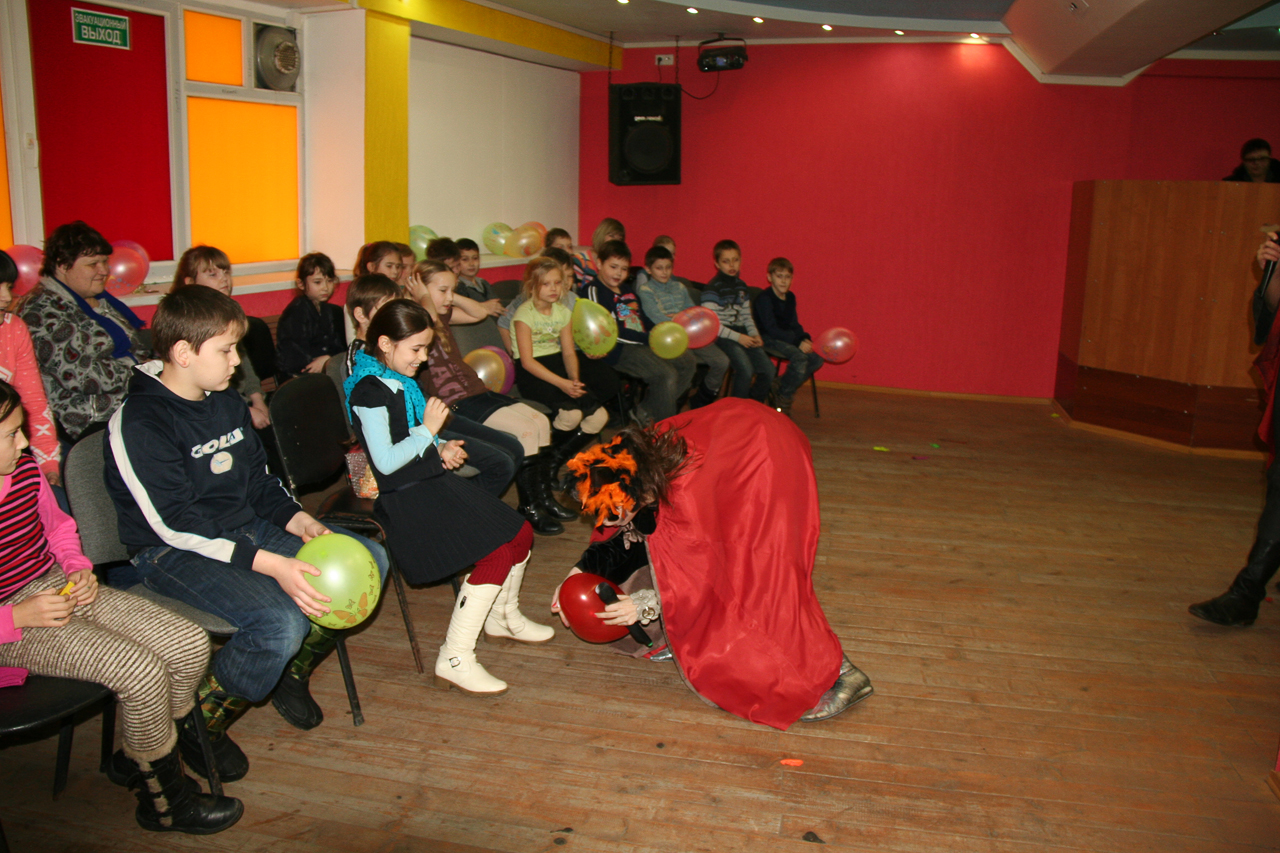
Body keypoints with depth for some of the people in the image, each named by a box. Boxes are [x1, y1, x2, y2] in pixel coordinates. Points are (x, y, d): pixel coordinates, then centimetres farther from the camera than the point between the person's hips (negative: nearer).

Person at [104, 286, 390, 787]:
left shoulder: (228, 404, 10)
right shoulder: (138, 425, -17)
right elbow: (176, 525, -23)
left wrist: (300, 522, -6)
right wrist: (272, 563, -31)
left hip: (249, 529, 8)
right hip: (174, 555, -8)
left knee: (370, 559, -3)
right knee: (280, 621, -33)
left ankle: (291, 670, 14)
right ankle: (200, 723, -4)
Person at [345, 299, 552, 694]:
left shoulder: (400, 381, 14)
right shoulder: (369, 390, -17)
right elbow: (385, 462, -22)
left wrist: (441, 449, 7)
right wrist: (429, 430, -14)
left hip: (433, 483, 10)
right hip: (406, 498, -10)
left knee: (520, 533, 7)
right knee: (498, 553, -19)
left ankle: (502, 616, 30)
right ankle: (454, 661, -15)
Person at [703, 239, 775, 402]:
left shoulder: (741, 286, 17)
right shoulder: (713, 288, -6)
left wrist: (754, 334, 4)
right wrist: (738, 337, -16)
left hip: (742, 334, 7)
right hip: (722, 336, -7)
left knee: (768, 369, -11)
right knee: (746, 369, -28)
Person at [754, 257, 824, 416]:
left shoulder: (790, 297, 11)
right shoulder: (764, 299, -13)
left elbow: (795, 325, 13)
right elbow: (772, 329, -19)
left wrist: (805, 339, -9)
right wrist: (798, 342, -25)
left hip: (785, 339, 8)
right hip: (768, 339, -8)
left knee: (817, 358, -12)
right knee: (799, 357, -30)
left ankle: (780, 384, 3)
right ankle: (783, 398, -9)